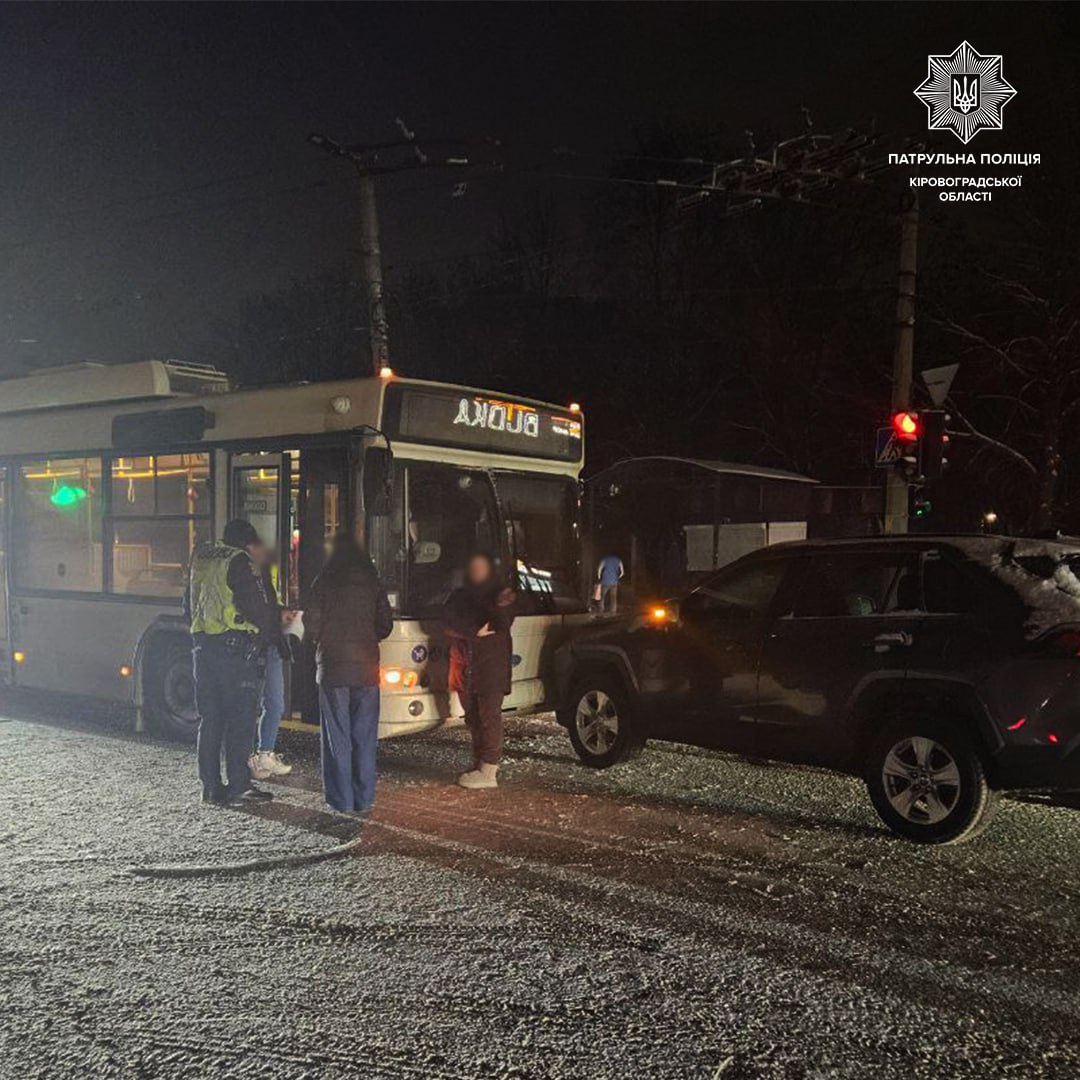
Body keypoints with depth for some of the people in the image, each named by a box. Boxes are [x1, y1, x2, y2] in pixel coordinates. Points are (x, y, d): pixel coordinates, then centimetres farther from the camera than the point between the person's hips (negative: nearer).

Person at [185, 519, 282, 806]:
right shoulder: (240, 562, -9)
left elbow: (189, 607, 21)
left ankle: (211, 786, 16)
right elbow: (258, 608, -12)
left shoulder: (201, 560, 15)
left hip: (203, 646, 7)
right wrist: (274, 635, 4)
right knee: (241, 719, -2)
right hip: (236, 650, -7)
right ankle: (237, 787, -1)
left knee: (209, 719, 11)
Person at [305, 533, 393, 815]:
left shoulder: (324, 582, -2)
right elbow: (386, 624, 6)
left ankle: (341, 800, 6)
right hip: (366, 667, 2)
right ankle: (363, 799, 11)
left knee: (337, 737, 4)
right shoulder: (372, 582, 5)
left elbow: (311, 622, -3)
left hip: (332, 666, -2)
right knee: (364, 736, 8)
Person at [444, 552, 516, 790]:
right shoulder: (459, 596, 12)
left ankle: (489, 771, -9)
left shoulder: (499, 594, 3)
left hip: (492, 666, -4)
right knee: (473, 717, 9)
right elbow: (449, 624, 0)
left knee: (489, 716, -8)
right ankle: (479, 763, 17)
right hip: (465, 666, 4)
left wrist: (503, 607, -33)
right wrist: (474, 633, -12)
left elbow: (503, 625, -13)